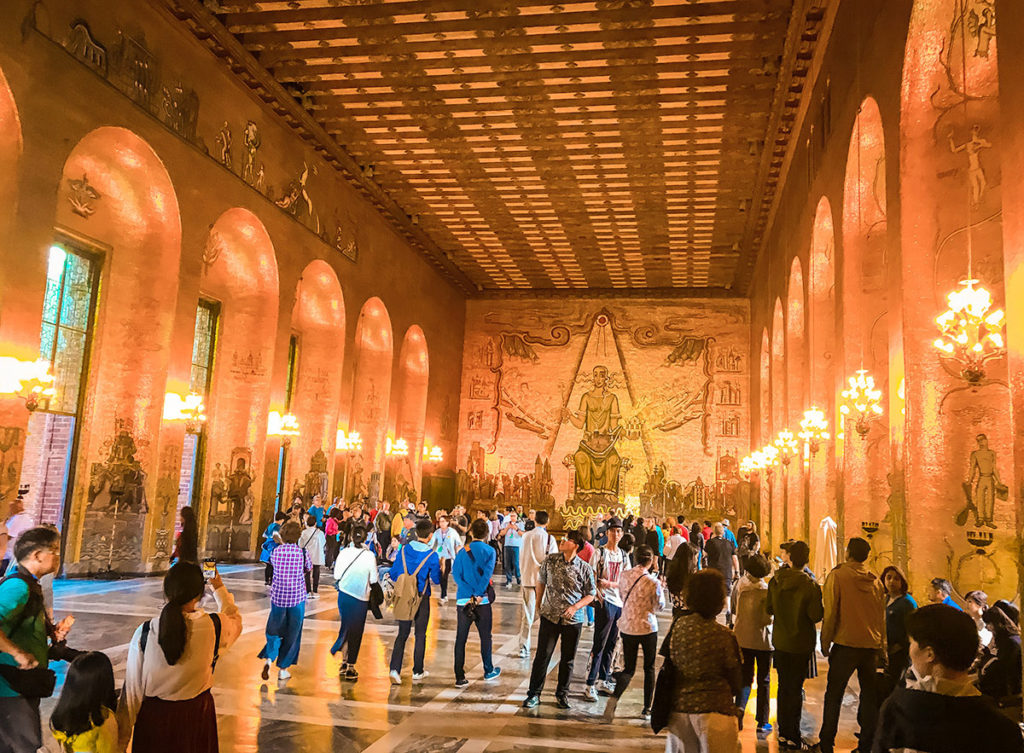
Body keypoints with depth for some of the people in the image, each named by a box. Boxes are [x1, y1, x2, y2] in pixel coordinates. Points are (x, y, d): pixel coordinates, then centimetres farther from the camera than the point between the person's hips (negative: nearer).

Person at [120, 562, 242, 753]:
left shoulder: (144, 632, -18)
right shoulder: (213, 627, -20)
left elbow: (132, 687, -9)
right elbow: (235, 620, 6)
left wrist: (123, 738, 5)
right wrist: (219, 589, 20)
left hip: (152, 718, 0)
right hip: (196, 715, 0)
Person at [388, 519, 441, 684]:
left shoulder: (404, 549, -4)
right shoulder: (432, 556, -13)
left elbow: (393, 574, 1)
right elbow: (436, 580, -6)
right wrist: (439, 567, 13)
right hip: (422, 598, -3)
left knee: (402, 634, 10)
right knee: (420, 635, 11)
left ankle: (395, 669, -3)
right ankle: (417, 672, 19)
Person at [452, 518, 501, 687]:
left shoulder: (462, 552, 3)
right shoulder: (489, 551, -1)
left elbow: (456, 574, -7)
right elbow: (487, 574, -13)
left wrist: (471, 594, -11)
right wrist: (478, 595, -14)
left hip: (463, 600, 1)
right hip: (483, 600, -1)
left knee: (461, 639, 5)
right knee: (485, 637, 15)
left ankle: (460, 677, 2)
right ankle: (488, 671, 29)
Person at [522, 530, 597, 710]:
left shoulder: (585, 568, -6)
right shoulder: (550, 560, -2)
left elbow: (591, 593, 1)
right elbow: (541, 581, 13)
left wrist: (575, 607, -13)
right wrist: (539, 604, 13)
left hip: (573, 620, 0)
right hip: (550, 616, 1)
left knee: (568, 659, 10)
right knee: (542, 655, 1)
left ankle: (562, 694, 27)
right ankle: (534, 694, 13)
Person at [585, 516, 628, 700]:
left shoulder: (623, 556, 12)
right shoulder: (599, 553, -4)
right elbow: (591, 578, -7)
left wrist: (610, 584, -7)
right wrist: (598, 596, -18)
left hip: (619, 603, 6)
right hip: (604, 602, -6)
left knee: (611, 644, 13)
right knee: (599, 644, -7)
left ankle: (604, 680, 24)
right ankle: (590, 684, -3)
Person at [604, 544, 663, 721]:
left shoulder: (624, 575, -3)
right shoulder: (653, 582, -16)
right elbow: (660, 606, -5)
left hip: (627, 627, 3)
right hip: (647, 628, -3)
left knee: (628, 669, 10)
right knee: (649, 669, 16)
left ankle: (614, 698, -16)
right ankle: (647, 709, 19)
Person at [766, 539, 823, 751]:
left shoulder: (775, 581, -5)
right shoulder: (810, 585, -18)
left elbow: (768, 608, 1)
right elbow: (816, 615, -17)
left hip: (780, 642, 4)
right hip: (800, 644, -4)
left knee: (783, 687, 14)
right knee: (795, 689, 4)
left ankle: (783, 734, 22)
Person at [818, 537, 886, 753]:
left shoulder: (837, 575, -6)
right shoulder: (876, 581, 7)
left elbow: (830, 612, -8)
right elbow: (882, 617, 12)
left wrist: (825, 643, 1)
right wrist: (882, 648, 19)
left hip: (845, 645, -4)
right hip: (872, 646, 4)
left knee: (833, 695, 3)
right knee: (869, 695, 11)